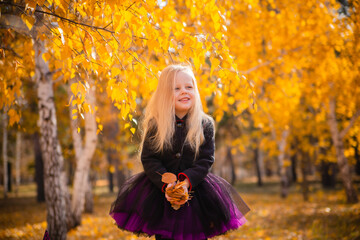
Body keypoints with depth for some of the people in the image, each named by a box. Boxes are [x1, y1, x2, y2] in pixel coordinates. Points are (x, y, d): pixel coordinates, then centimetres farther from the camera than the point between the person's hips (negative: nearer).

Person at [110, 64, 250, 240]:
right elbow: (148, 159, -7)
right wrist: (165, 184, -20)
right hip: (160, 191, 0)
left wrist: (187, 182, -21)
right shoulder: (155, 124, -4)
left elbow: (206, 160, -6)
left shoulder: (205, 125, -3)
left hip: (194, 187, 0)